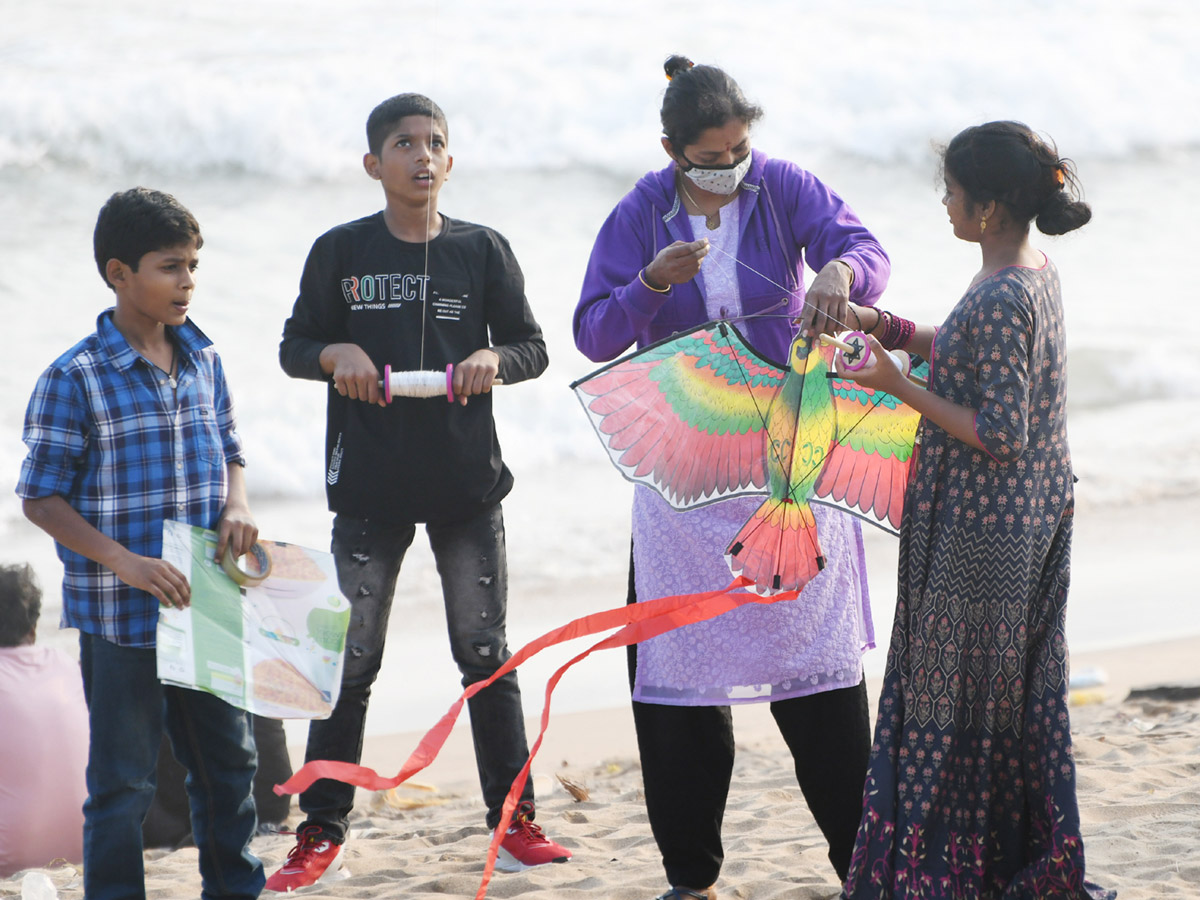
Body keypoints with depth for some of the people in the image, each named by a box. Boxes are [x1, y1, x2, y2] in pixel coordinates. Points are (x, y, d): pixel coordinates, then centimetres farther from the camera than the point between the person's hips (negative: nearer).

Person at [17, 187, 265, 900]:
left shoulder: (204, 364, 5)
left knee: (229, 761, 17)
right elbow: (42, 498, -11)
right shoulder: (74, 380, -12)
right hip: (119, 621, -6)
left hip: (207, 609, 6)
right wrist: (124, 563, -21)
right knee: (124, 783, 2)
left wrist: (237, 508, -4)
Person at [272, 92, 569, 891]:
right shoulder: (341, 252, 2)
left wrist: (494, 358, -15)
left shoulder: (483, 250, 3)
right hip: (370, 486, -1)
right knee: (350, 660, 1)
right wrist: (336, 355, -15)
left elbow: (532, 346, 7)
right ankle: (322, 836, 6)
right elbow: (294, 346, 7)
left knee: (486, 653, 5)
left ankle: (515, 824, 13)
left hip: (467, 480, 1)